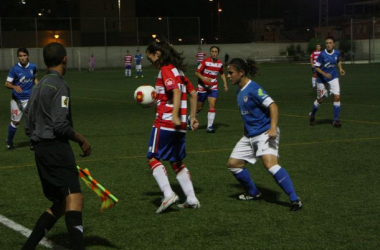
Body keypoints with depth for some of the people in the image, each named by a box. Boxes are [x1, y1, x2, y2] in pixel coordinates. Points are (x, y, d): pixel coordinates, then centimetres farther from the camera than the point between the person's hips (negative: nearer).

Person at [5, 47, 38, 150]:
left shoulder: (33, 67, 0)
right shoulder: (15, 69, -11)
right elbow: (7, 84, -12)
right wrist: (14, 87, -32)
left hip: (29, 99, 2)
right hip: (17, 99, -2)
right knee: (15, 121, 6)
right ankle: (9, 141, 28)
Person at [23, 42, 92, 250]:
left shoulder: (38, 87, 18)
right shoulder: (60, 86, -10)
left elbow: (29, 126, 20)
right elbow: (60, 125, -18)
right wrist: (82, 140, -7)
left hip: (40, 148, 9)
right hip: (56, 147, -9)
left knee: (60, 203, 15)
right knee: (74, 197, -18)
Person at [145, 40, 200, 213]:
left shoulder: (165, 70, -8)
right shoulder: (178, 70, 18)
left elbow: (176, 92, -23)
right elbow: (193, 94, 21)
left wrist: (175, 116, -33)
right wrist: (192, 117, 24)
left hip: (165, 122, -9)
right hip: (179, 124, 9)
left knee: (153, 158, -3)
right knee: (177, 162, 14)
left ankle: (168, 194, -15)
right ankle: (191, 199, 10)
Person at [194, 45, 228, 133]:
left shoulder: (220, 63, 0)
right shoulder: (205, 61, -13)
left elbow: (222, 73, 18)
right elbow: (197, 72, -13)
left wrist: (225, 84, 9)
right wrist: (203, 78, -31)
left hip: (213, 87, 3)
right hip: (203, 87, -3)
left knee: (212, 106, -13)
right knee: (199, 107, 7)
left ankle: (210, 126, -10)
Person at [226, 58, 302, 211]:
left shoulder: (253, 89, -16)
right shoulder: (240, 92, 12)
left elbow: (272, 106, -22)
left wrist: (273, 128, -30)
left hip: (264, 133, -10)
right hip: (249, 136, 10)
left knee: (270, 164, -27)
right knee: (233, 164, 8)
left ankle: (295, 199, -21)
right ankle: (253, 193, 26)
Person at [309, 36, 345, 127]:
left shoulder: (337, 53, -5)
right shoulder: (322, 55, -19)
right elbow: (316, 67, -15)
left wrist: (340, 68, 2)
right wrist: (325, 74, -27)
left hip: (333, 78, 3)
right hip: (322, 80, -3)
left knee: (337, 97, -11)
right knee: (320, 100, 9)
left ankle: (336, 120, -1)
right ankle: (312, 115, 37)